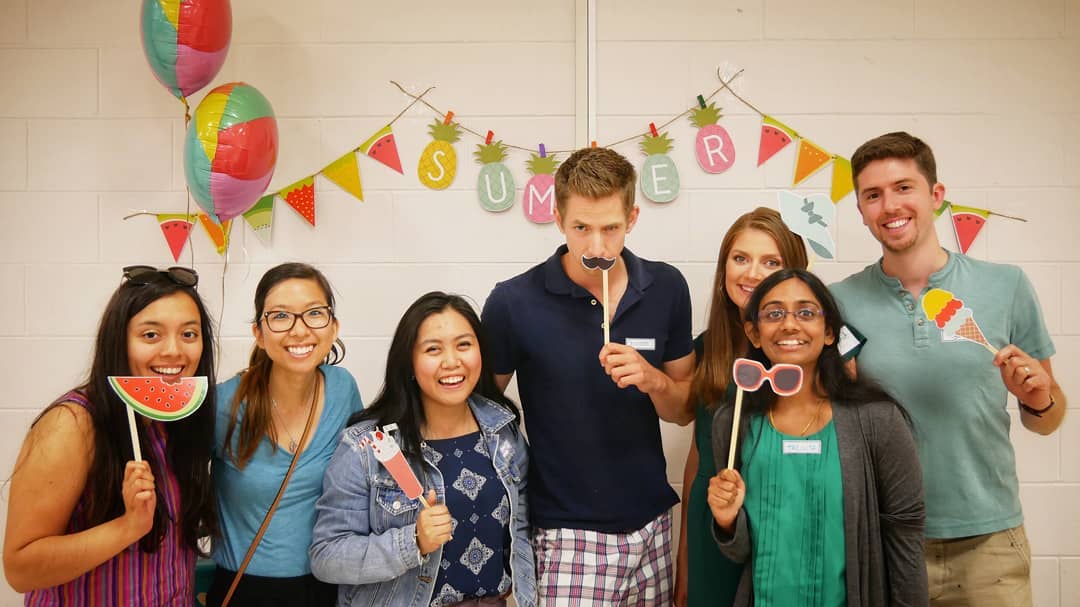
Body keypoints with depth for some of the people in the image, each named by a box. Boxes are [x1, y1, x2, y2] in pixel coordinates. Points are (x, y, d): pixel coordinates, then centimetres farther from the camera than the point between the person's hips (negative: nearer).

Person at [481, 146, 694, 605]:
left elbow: (685, 410, 6)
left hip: (651, 525, 4)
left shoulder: (666, 288, -4)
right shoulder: (514, 302, -14)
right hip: (567, 534, -3)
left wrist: (652, 379, -15)